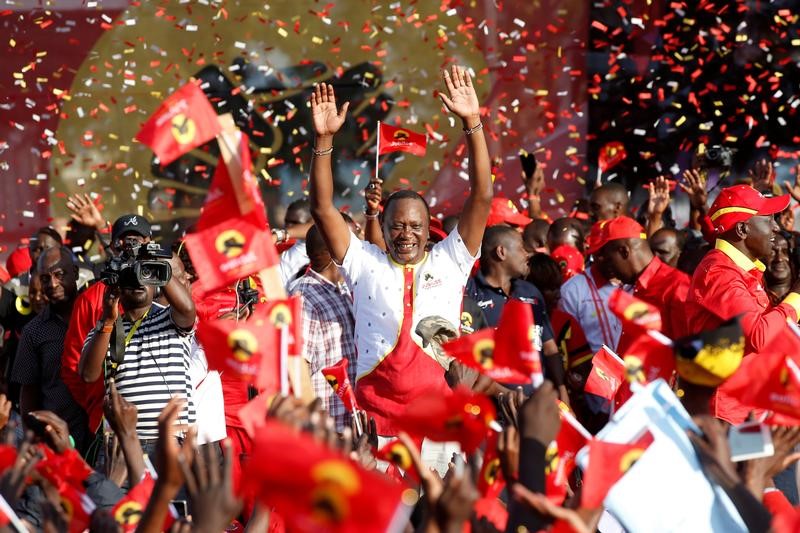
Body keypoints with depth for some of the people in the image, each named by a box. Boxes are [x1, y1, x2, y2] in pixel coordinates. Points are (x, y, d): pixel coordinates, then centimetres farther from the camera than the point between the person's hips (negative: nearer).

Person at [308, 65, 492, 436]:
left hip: (440, 406, 0)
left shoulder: (449, 262, 12)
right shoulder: (365, 264, 12)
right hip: (376, 406, 0)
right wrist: (324, 140, -1)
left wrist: (472, 123, -1)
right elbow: (322, 209, 7)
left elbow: (482, 196, 6)